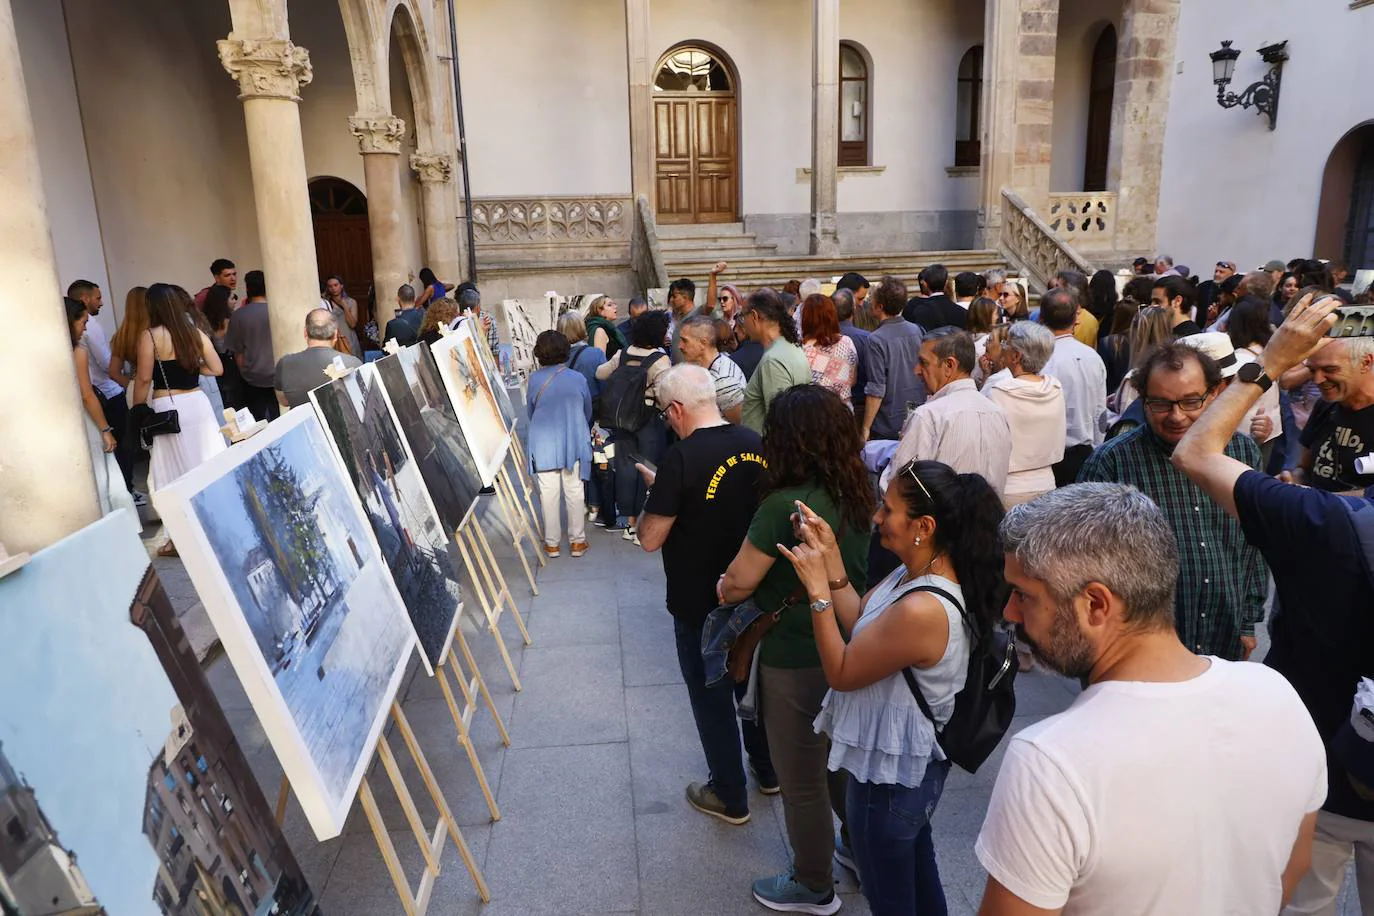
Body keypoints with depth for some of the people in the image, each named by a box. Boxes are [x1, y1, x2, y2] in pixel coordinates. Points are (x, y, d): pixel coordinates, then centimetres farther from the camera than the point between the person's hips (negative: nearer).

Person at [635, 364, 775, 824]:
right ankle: (768, 771, 43)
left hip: (699, 604, -6)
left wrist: (656, 490, -4)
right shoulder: (754, 443, -6)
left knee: (711, 697, 12)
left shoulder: (681, 458, -25)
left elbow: (650, 539, -20)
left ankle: (730, 797, 28)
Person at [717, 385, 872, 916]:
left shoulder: (784, 505, -28)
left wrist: (723, 590, 1)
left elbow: (740, 581, -19)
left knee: (801, 778, 13)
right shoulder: (859, 495, -5)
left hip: (795, 659, -7)